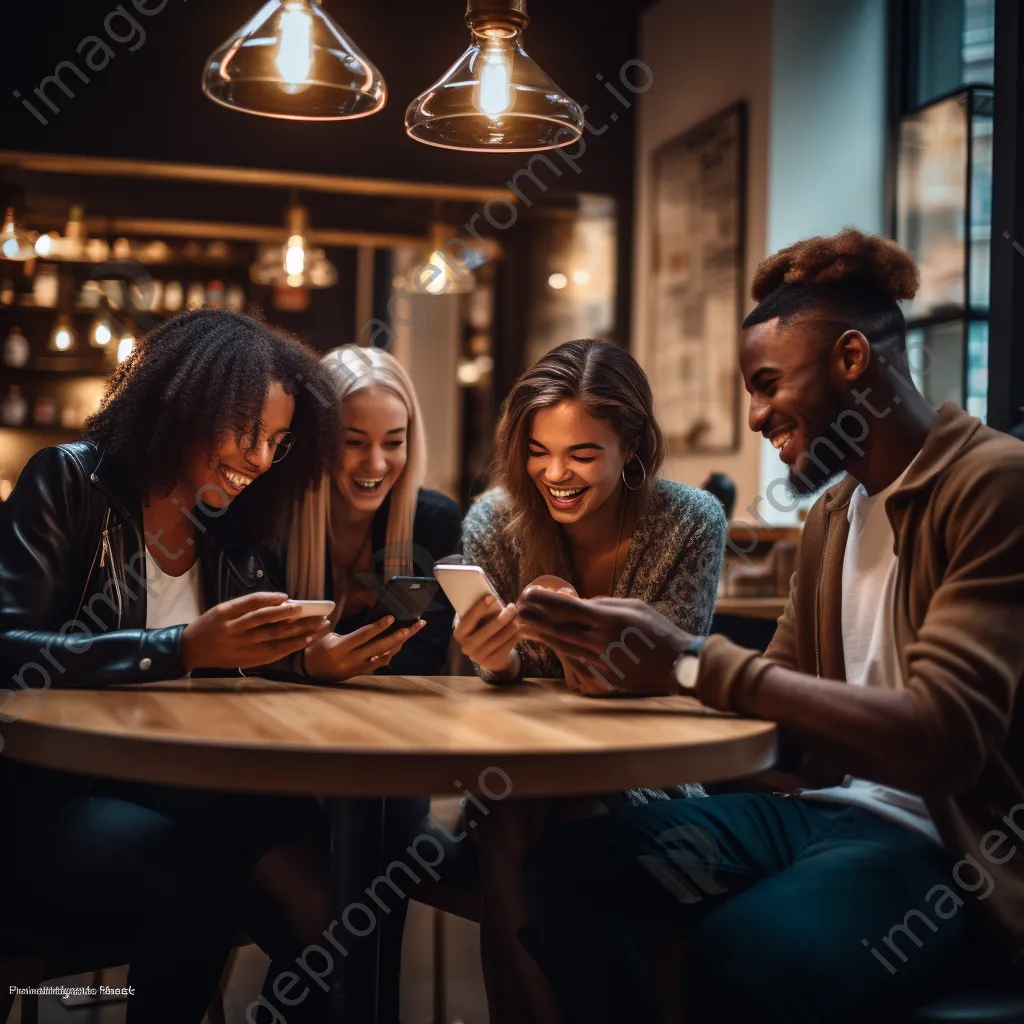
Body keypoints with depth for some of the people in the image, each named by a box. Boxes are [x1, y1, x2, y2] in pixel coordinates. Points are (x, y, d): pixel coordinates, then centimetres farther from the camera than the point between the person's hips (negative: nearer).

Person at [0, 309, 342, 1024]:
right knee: (193, 886, -33)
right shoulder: (71, 482, -3)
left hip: (187, 792, 5)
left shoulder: (237, 538, 13)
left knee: (314, 877, -25)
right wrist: (183, 648, -24)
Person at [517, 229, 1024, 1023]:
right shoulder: (833, 515, 15)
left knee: (739, 958, -35)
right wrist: (644, 661, -2)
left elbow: (942, 739, -24)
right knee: (564, 872, -10)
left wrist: (692, 659, -24)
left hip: (951, 845, -8)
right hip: (826, 806, 8)